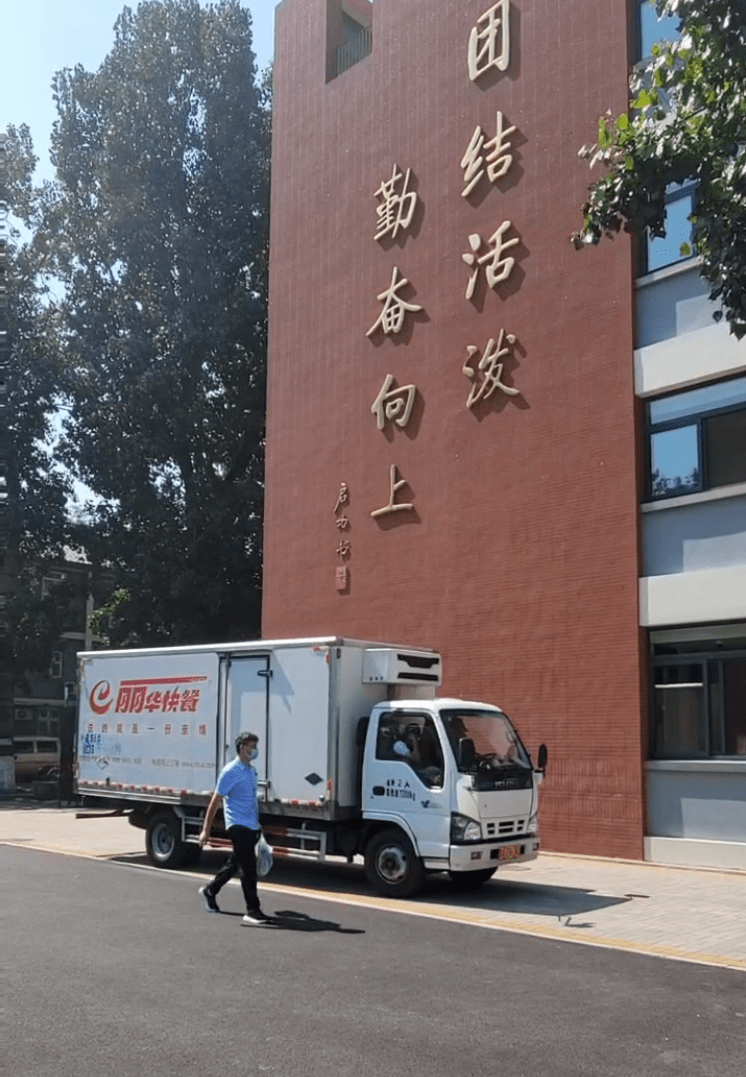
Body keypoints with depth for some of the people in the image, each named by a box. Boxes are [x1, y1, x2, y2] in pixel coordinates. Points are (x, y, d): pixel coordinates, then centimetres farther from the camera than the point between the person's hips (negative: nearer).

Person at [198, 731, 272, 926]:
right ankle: (252, 912, -12)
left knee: (234, 864, 19)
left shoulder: (251, 771, 14)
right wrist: (206, 830, -10)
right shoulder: (231, 771, -12)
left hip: (251, 827, 9)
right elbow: (215, 801, -10)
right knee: (248, 868, -12)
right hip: (238, 827, -9)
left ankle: (209, 891, 38)